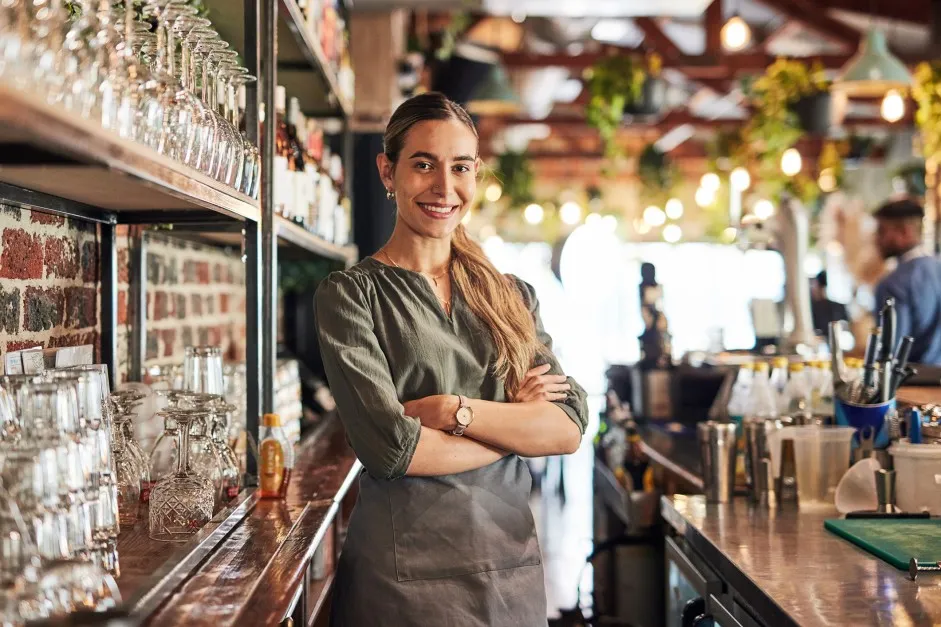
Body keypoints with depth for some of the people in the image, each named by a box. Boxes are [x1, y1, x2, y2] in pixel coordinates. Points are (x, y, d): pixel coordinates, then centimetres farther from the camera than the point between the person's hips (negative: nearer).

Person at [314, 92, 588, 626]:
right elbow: (390, 446, -17)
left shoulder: (513, 296, 8)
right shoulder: (351, 295, -5)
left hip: (513, 562, 4)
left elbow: (570, 427, -3)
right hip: (404, 575, -4)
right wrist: (517, 422, -7)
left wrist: (454, 411, -15)